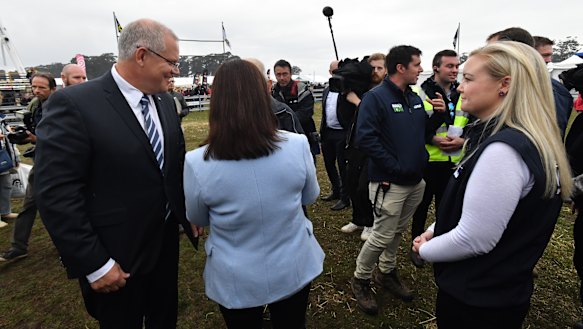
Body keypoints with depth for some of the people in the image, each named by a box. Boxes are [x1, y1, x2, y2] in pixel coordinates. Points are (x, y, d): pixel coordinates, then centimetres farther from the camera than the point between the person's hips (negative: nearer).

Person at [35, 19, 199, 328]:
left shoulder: (165, 102, 1)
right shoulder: (74, 104, -19)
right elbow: (56, 194, -20)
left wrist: (189, 212, 6)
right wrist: (93, 264, -18)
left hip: (166, 242, 6)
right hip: (116, 259, -5)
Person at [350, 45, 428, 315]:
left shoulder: (415, 98, 10)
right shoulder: (376, 97, -14)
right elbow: (365, 138, -23)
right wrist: (396, 166, -19)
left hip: (416, 181, 8)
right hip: (389, 183, -8)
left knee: (398, 232, 19)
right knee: (383, 236, 1)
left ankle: (386, 273, 40)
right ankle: (360, 279, 24)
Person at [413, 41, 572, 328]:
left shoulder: (503, 150, -29)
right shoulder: (523, 140, 5)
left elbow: (473, 239, -28)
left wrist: (425, 249, -10)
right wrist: (433, 231, 6)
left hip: (475, 298, -8)